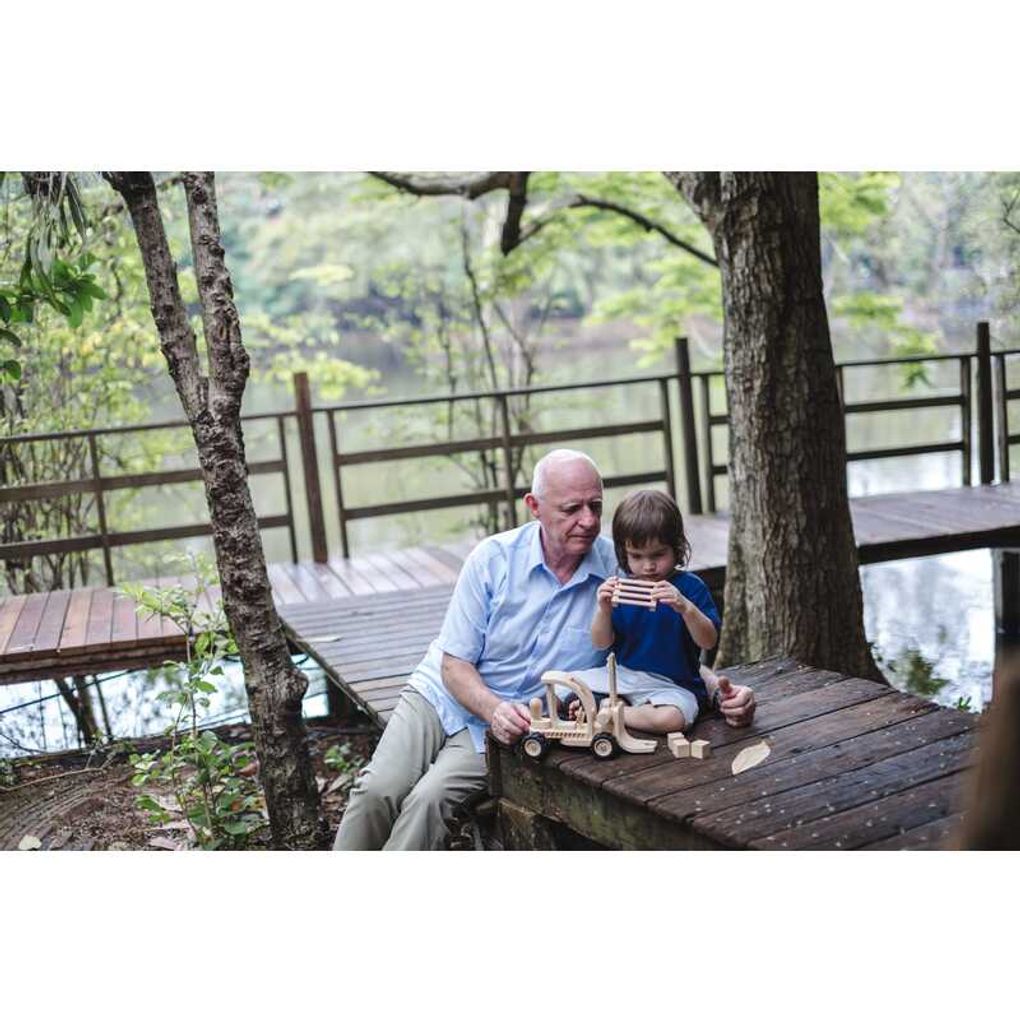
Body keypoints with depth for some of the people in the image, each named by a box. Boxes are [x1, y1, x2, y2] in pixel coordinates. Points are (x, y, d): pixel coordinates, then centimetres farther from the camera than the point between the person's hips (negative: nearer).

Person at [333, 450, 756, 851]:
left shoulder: (621, 569, -10)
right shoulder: (494, 558, -11)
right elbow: (454, 663, -9)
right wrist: (495, 709, -28)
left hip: (516, 725, -1)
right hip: (443, 694, 1)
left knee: (429, 799, -24)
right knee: (380, 789, -20)